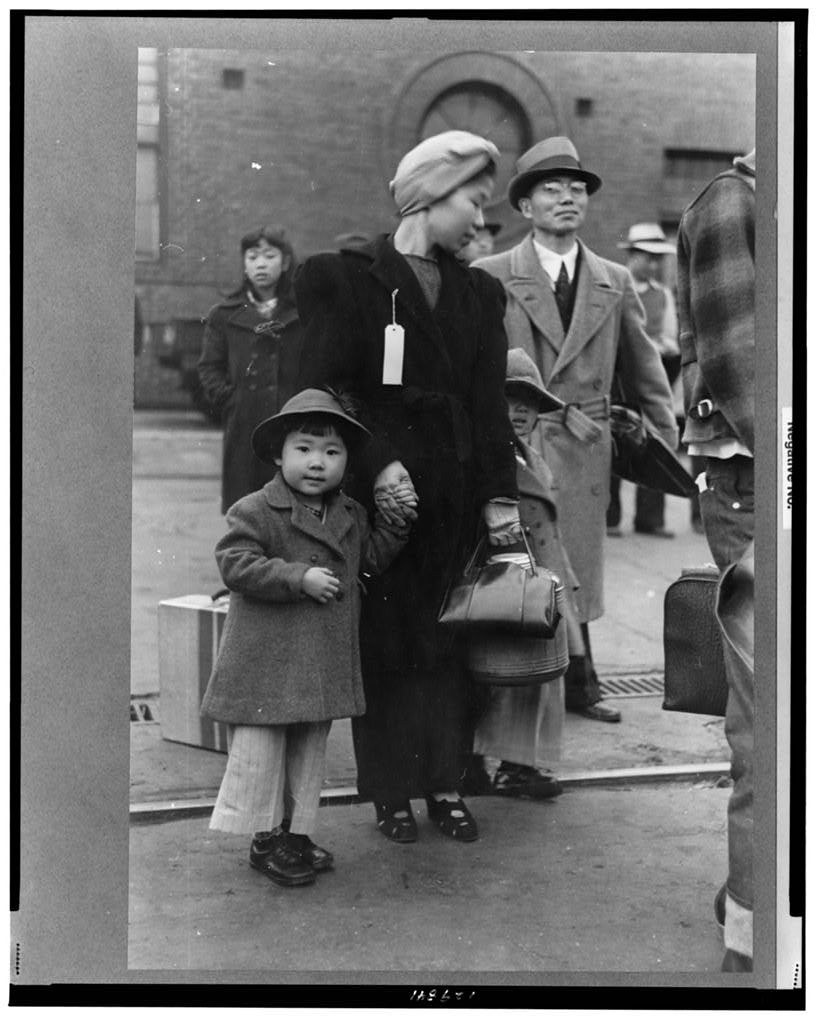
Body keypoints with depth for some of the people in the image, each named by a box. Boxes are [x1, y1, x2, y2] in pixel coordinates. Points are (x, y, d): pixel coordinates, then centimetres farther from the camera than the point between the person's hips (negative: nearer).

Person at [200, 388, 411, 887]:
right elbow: (236, 564, -18)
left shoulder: (351, 515, 9)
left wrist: (396, 521, 5)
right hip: (267, 663, -6)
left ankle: (295, 832, 29)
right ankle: (266, 838, 16)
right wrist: (299, 578, -23)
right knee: (261, 752, 2)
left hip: (325, 666, 6)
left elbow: (372, 558, 19)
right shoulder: (255, 511, -11)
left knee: (311, 752, 15)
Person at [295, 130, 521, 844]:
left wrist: (500, 493, -1)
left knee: (450, 642, 6)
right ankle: (392, 793, 14)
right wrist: (375, 463, -18)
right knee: (385, 643, 2)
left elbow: (490, 403, 8)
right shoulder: (343, 279, -1)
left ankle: (445, 783, 17)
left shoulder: (478, 293, 14)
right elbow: (324, 390, -7)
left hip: (456, 497, 4)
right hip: (381, 491, -4)